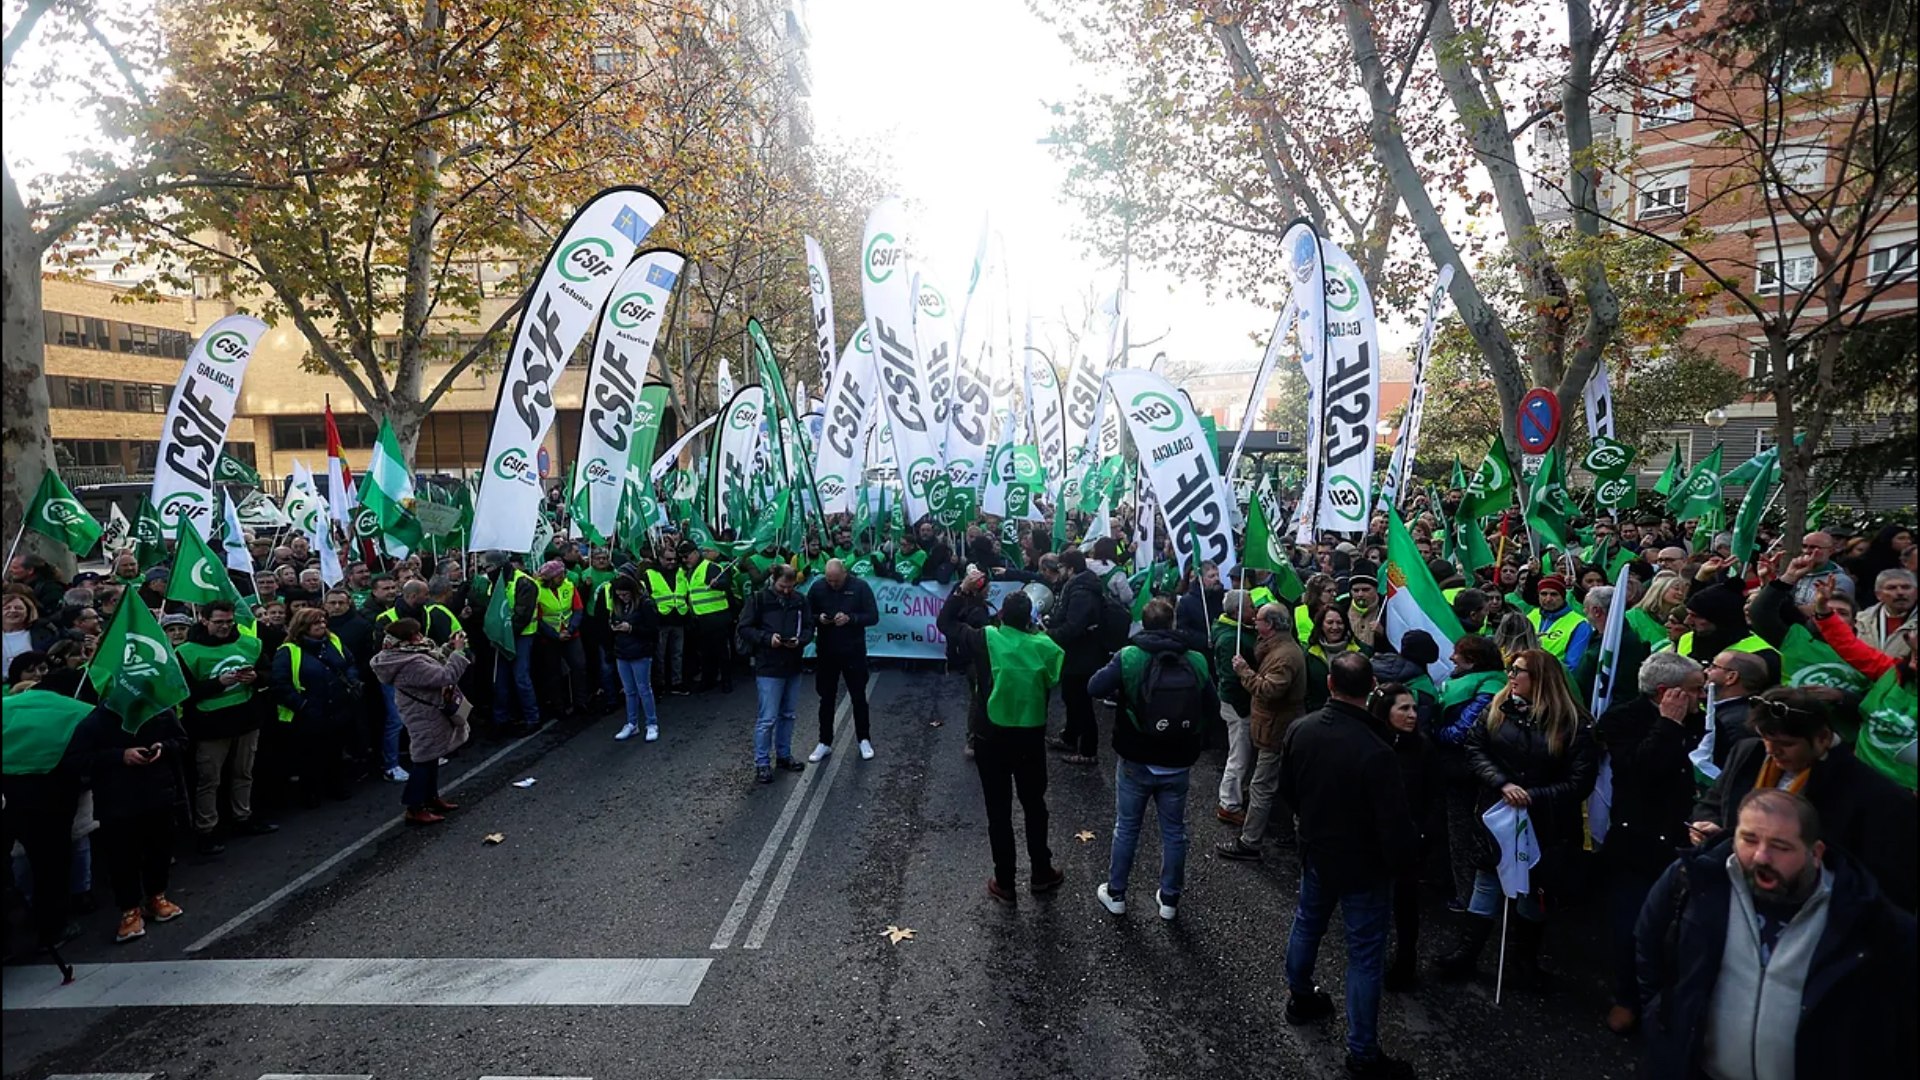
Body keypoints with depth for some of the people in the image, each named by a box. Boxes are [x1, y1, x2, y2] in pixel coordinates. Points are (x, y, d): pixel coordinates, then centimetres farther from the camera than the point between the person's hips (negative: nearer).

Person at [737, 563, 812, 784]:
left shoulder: (799, 600, 4)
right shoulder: (758, 599, -8)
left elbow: (809, 627, 9)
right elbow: (744, 629, -6)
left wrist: (800, 640, -12)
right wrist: (767, 638, -20)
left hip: (793, 666, 5)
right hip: (768, 667, -5)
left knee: (787, 715, 16)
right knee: (767, 718, -4)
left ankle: (784, 755, 30)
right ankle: (762, 763, 7)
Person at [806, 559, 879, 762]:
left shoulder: (860, 587, -9)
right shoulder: (817, 587, -3)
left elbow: (873, 616, -9)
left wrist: (850, 618, -24)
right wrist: (819, 618, -17)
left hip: (853, 652, -2)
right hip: (826, 652, 2)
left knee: (858, 697, 10)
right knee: (826, 699, 10)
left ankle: (864, 740, 23)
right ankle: (825, 742, 21)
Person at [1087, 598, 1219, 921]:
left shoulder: (1129, 657, -14)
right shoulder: (1196, 661, -7)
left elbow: (1094, 687, -15)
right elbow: (1213, 707, -1)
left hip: (1136, 762, -1)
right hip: (1177, 764, 1)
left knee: (1126, 828, 14)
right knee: (1174, 831, 16)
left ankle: (1116, 894, 27)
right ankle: (1169, 899, 26)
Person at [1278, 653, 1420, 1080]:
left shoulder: (1300, 730, -12)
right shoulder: (1375, 752, -33)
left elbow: (1286, 790, 4)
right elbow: (1396, 824, -26)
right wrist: (1405, 862, -5)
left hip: (1315, 852, 6)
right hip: (1363, 866, -6)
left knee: (1307, 924, 28)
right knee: (1365, 958, 8)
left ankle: (1300, 997, 50)